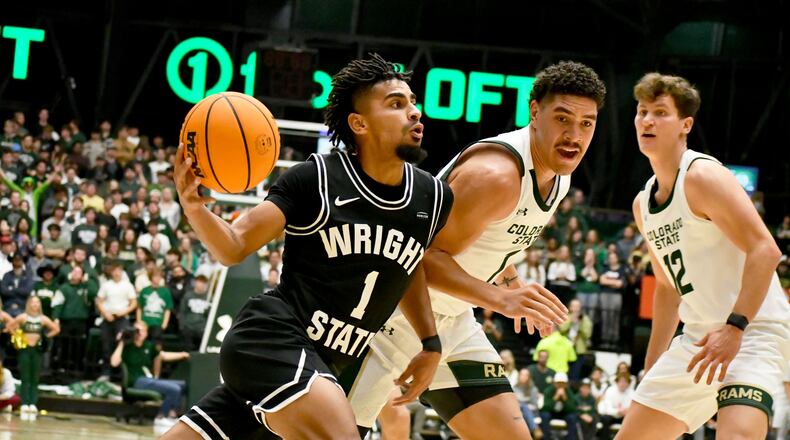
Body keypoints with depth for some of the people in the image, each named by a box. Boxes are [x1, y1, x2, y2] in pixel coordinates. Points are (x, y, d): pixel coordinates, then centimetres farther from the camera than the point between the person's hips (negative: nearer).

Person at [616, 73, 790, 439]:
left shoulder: (702, 176, -12)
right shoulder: (643, 204, 14)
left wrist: (735, 327, -30)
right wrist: (652, 368, 21)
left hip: (753, 330, -9)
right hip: (698, 338, 9)